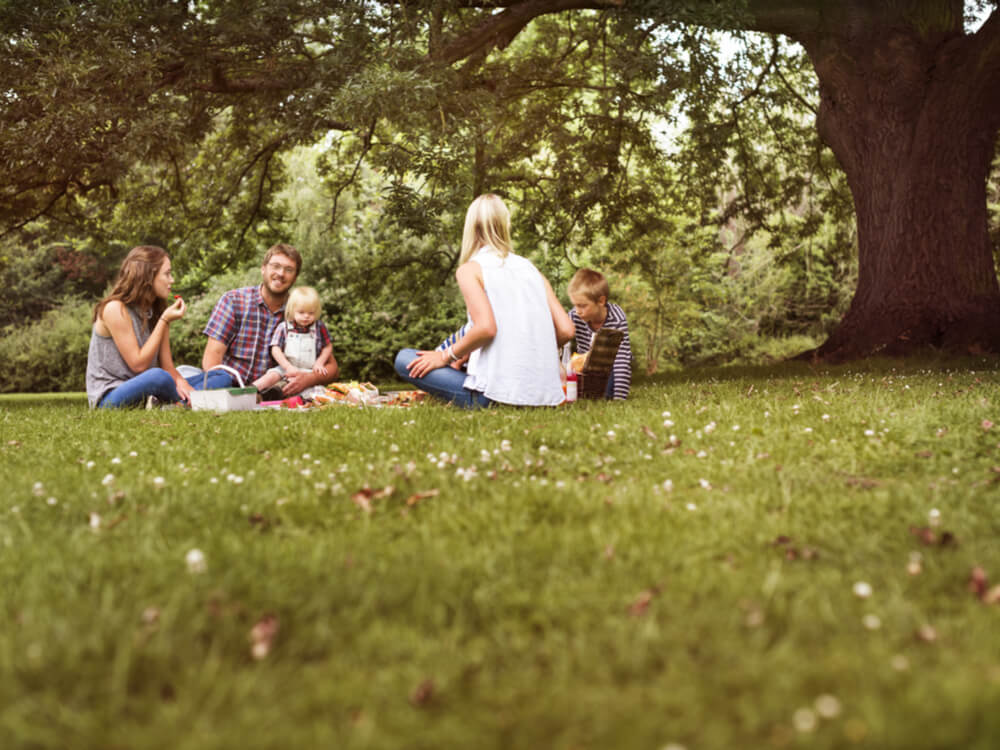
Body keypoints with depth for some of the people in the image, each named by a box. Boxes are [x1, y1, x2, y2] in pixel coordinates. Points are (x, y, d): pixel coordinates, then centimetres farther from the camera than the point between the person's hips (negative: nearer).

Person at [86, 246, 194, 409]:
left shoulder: (157, 311, 9)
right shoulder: (115, 309, -13)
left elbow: (167, 366, 4)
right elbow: (138, 364, -17)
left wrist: (180, 381, -19)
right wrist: (164, 321, -16)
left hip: (143, 392, 6)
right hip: (109, 397, -6)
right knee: (158, 376, -34)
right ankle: (185, 402, -10)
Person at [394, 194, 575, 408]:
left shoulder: (470, 269, -1)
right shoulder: (531, 268, 15)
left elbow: (486, 327, -17)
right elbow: (566, 330, 6)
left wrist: (447, 356, -2)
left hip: (498, 392, -6)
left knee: (404, 359, 7)